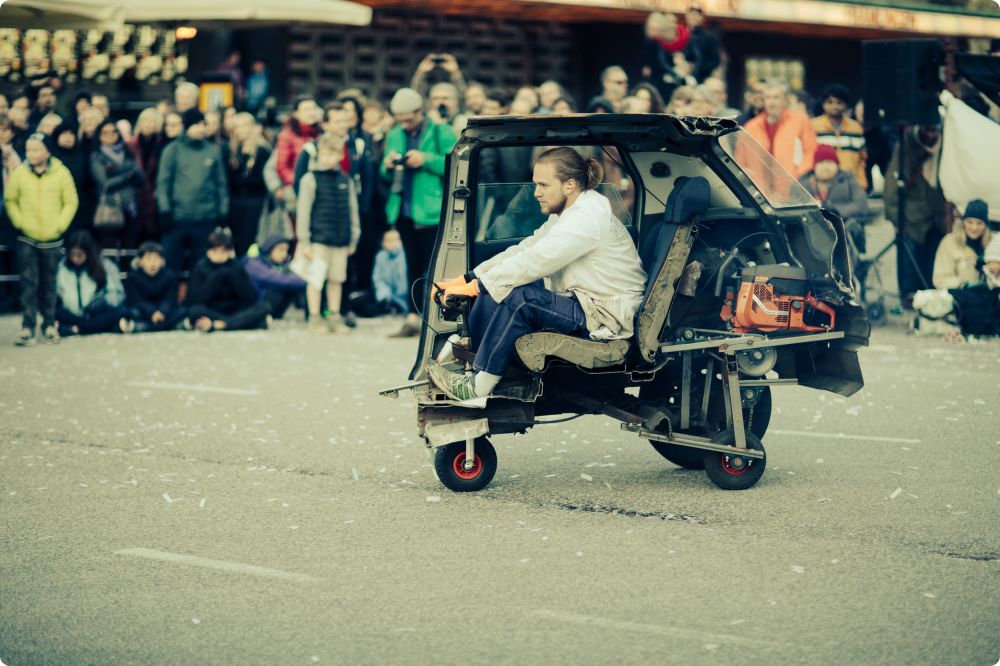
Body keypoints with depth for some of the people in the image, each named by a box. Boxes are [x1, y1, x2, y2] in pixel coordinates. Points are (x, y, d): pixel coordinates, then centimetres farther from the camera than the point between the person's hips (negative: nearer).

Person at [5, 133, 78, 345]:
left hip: (52, 239, 0)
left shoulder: (61, 173, -5)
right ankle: (27, 328, -5)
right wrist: (19, 222, -5)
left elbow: (71, 202, 1)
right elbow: (10, 200, 5)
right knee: (29, 283, -6)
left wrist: (60, 225, -7)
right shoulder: (19, 173, -4)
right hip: (27, 239, 0)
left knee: (49, 284, 9)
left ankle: (49, 325, 19)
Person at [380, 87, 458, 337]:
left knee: (433, 265, -5)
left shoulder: (441, 132, -4)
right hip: (403, 210, 6)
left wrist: (426, 160, -21)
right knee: (413, 265, 11)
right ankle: (413, 317, 14)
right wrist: (388, 166, -5)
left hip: (431, 211, -6)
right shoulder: (395, 136, 13)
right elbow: (387, 174, 18)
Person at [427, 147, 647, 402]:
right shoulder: (569, 214, 12)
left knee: (518, 297, -26)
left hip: (607, 318, -10)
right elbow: (523, 250, 10)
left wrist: (476, 286, -20)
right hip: (583, 303, 10)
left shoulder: (587, 218, -20)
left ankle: (479, 386, -17)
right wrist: (465, 280, 2)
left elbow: (534, 262, -25)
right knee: (493, 286, 2)